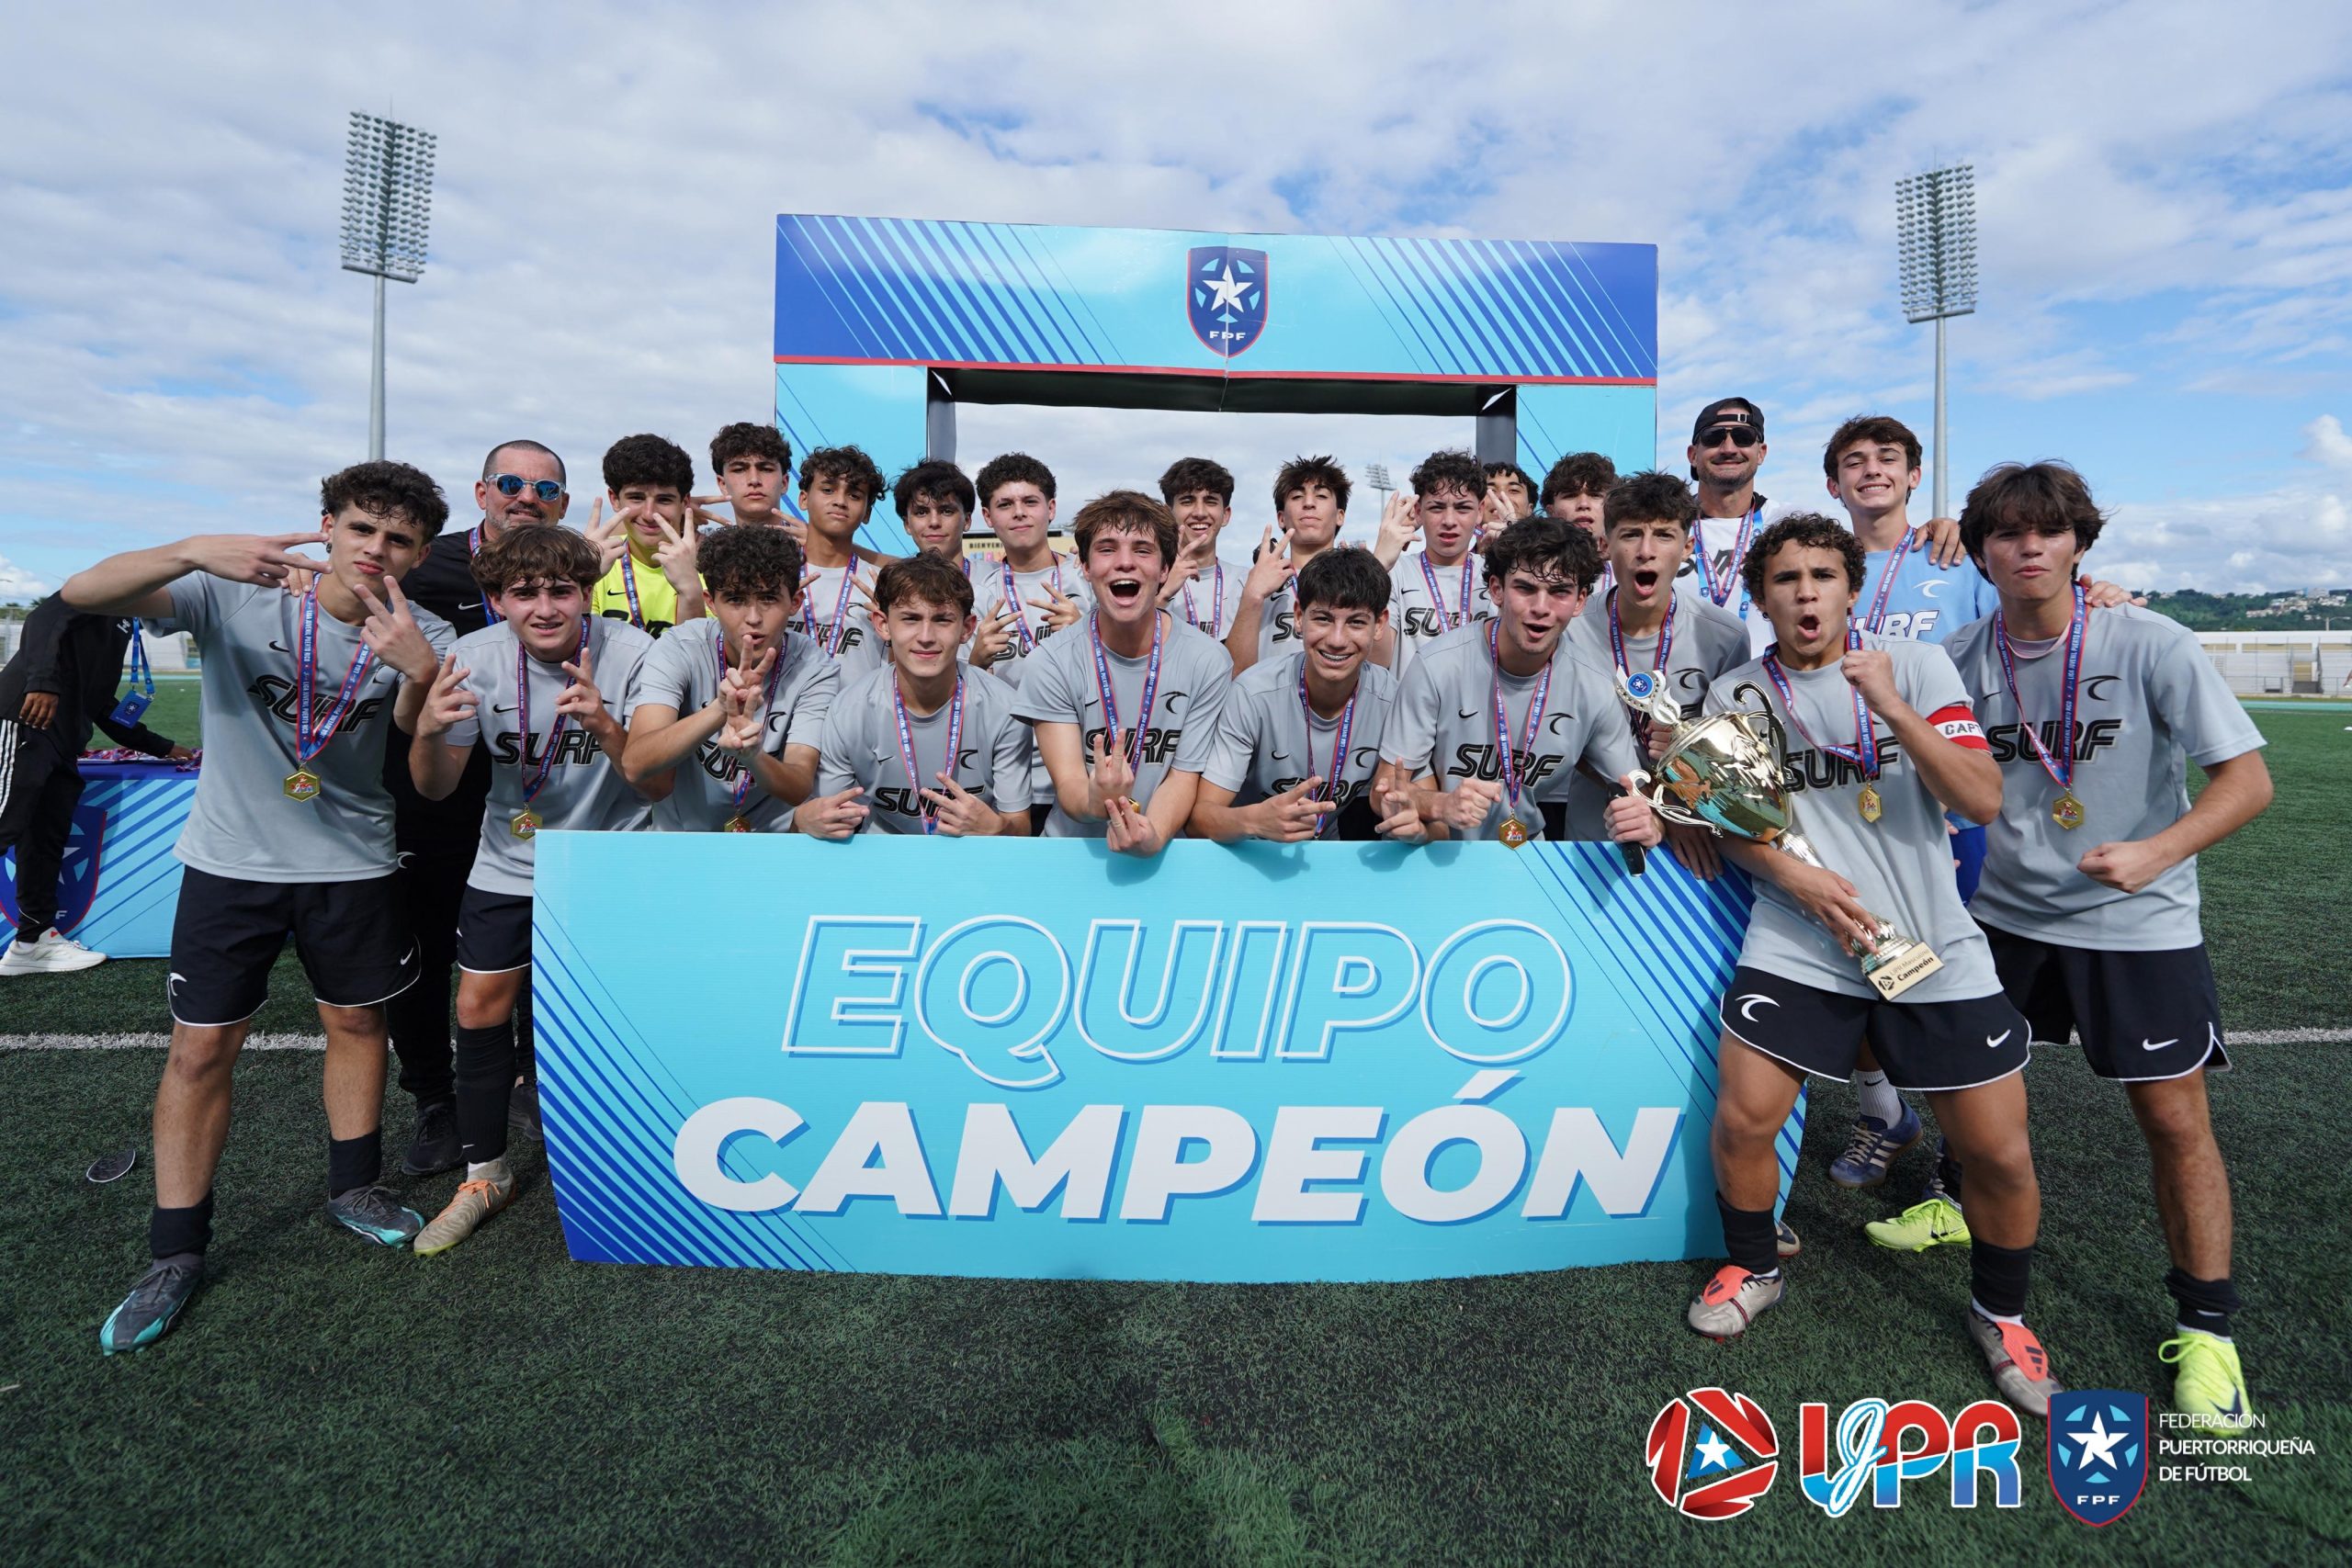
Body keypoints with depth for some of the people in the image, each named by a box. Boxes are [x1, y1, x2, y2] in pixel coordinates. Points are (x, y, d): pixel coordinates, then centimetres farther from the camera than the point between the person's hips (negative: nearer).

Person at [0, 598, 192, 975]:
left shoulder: (120, 626, 27)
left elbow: (100, 704, 29)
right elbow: (44, 621, -18)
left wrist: (163, 747, 31)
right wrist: (44, 682, -34)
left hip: (62, 738, 9)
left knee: (49, 839, 8)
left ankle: (34, 940, 13)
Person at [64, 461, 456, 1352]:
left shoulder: (418, 635, -8)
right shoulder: (235, 597, -11)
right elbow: (83, 595, -23)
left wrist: (417, 674, -37)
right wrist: (192, 551, -41)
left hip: (351, 863, 2)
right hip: (230, 860, -1)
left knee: (357, 1021, 14)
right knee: (201, 1048, 2)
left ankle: (354, 1187, 34)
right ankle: (176, 1254, 17)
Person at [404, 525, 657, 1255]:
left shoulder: (631, 654, -19)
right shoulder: (476, 656, -10)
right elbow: (435, 788, -5)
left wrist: (603, 725, -38)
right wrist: (428, 731, -27)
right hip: (510, 864, 3)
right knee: (479, 1009, 5)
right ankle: (485, 1176, 26)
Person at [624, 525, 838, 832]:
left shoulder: (815, 671, -10)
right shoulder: (678, 651, -10)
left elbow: (800, 789, -18)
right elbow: (634, 766, -22)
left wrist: (751, 755, -38)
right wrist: (721, 709, -36)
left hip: (775, 834, 0)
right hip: (681, 831, 1)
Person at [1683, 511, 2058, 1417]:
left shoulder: (1918, 665, 1)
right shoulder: (1737, 694, 4)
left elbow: (1983, 801, -8)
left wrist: (1893, 708, -20)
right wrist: (1797, 876, -10)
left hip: (1937, 950, 0)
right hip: (1797, 947, 1)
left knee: (2001, 1155, 2)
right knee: (1740, 1122, -7)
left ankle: (2001, 1313, 31)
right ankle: (1752, 1269, 23)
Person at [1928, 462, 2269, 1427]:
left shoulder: (2149, 644, -14)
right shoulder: (1962, 656, -4)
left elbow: (2247, 777, -16)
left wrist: (2158, 851, -30)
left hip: (2138, 923, -3)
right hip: (2008, 912, 4)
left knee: (2175, 1120, -1)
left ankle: (2205, 1328, 17)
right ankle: (1967, 1206, 41)